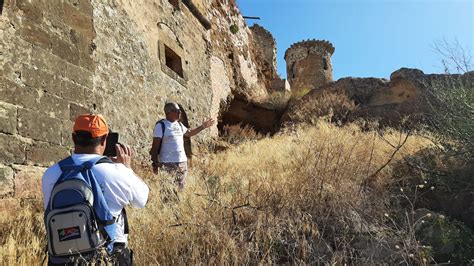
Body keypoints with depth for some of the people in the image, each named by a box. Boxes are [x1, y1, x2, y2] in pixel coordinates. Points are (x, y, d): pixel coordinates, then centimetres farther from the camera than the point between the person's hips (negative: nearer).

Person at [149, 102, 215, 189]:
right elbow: (155, 147, -9)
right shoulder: (161, 125, -8)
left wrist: (203, 126, 28)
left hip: (182, 162, 7)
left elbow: (189, 133, 31)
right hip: (167, 164, -7)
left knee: (181, 188, 13)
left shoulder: (179, 125, 11)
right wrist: (155, 164, -13)